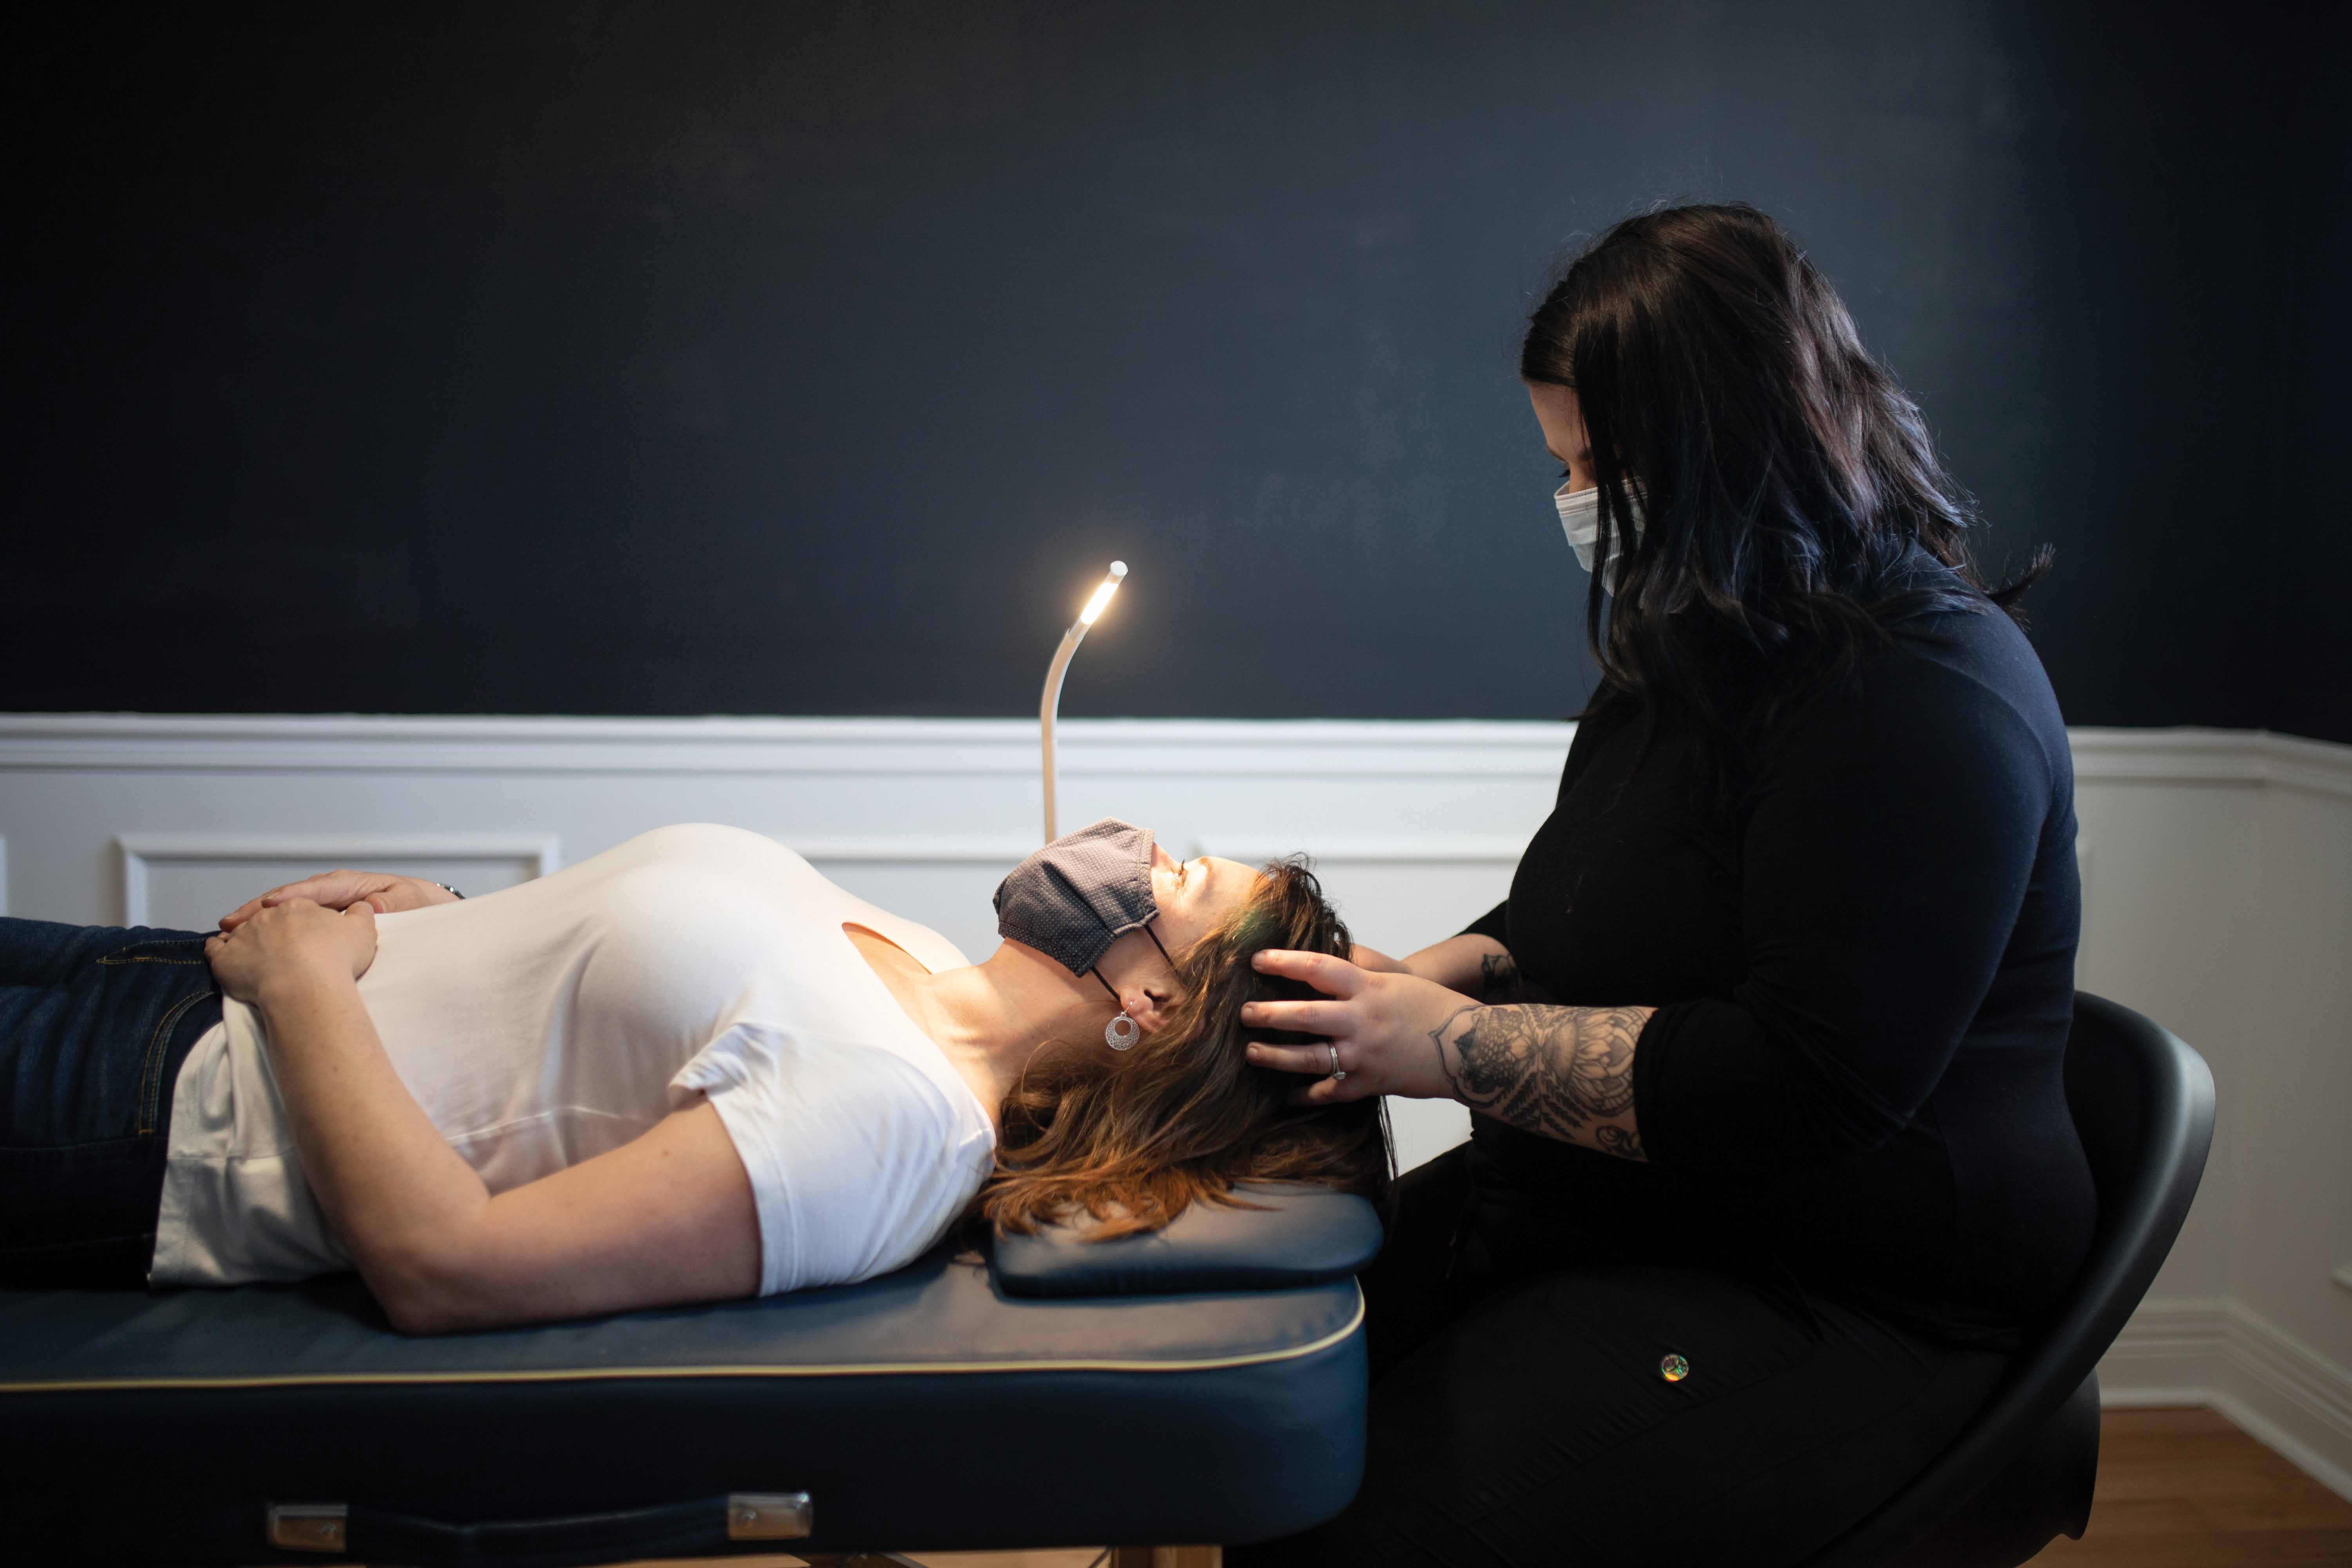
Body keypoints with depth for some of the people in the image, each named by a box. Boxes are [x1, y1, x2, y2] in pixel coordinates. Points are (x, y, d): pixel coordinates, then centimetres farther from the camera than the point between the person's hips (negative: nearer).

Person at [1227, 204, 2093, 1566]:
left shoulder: (1926, 695, -19)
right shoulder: (1695, 654, 13)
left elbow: (1813, 1085, -24)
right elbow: (1567, 931, 20)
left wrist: (1459, 1049, -19)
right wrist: (1405, 989, 0)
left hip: (1853, 1303, -8)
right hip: (1604, 1209, 9)